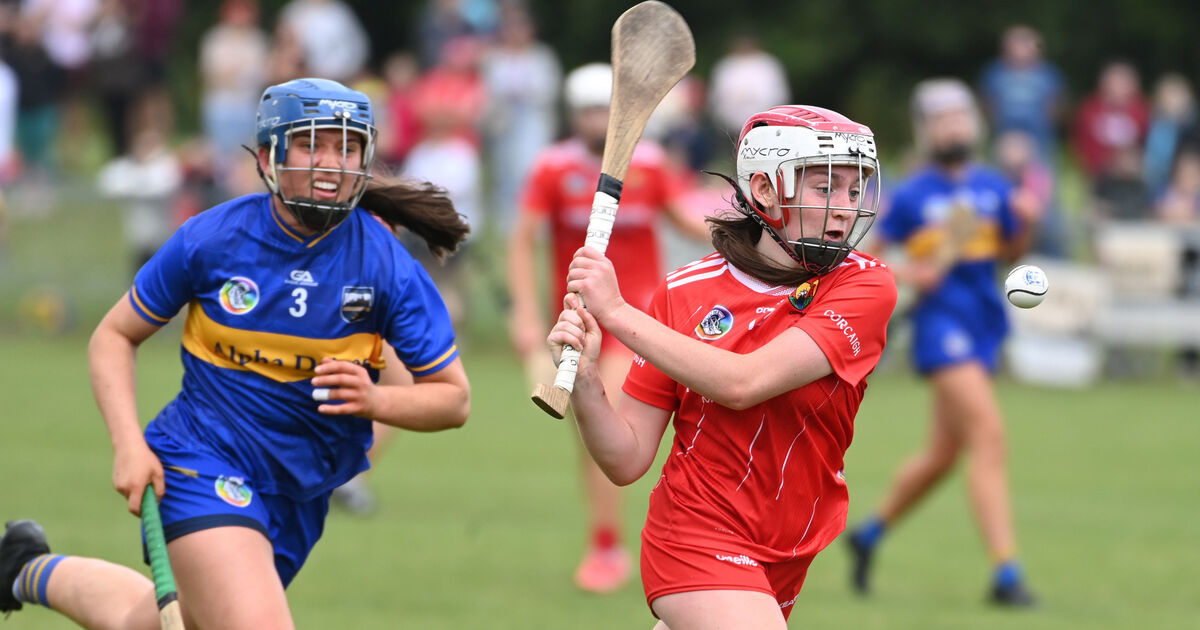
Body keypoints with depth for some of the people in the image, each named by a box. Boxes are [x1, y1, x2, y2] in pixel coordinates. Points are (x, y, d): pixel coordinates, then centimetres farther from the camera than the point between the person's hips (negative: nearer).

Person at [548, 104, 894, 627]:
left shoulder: (865, 285, -10)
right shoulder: (685, 293, -6)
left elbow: (743, 383, -23)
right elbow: (627, 461, -5)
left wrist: (616, 311, -22)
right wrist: (584, 378, -23)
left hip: (788, 558, 2)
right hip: (698, 538, -2)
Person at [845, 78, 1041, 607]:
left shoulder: (992, 188, 9)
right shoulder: (912, 196, -4)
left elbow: (1011, 254, 19)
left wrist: (1026, 223, -1)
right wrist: (907, 274, -15)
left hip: (984, 325, 7)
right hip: (942, 322, -7)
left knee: (943, 453, 16)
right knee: (988, 435, -19)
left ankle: (870, 533, 38)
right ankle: (1006, 573, -22)